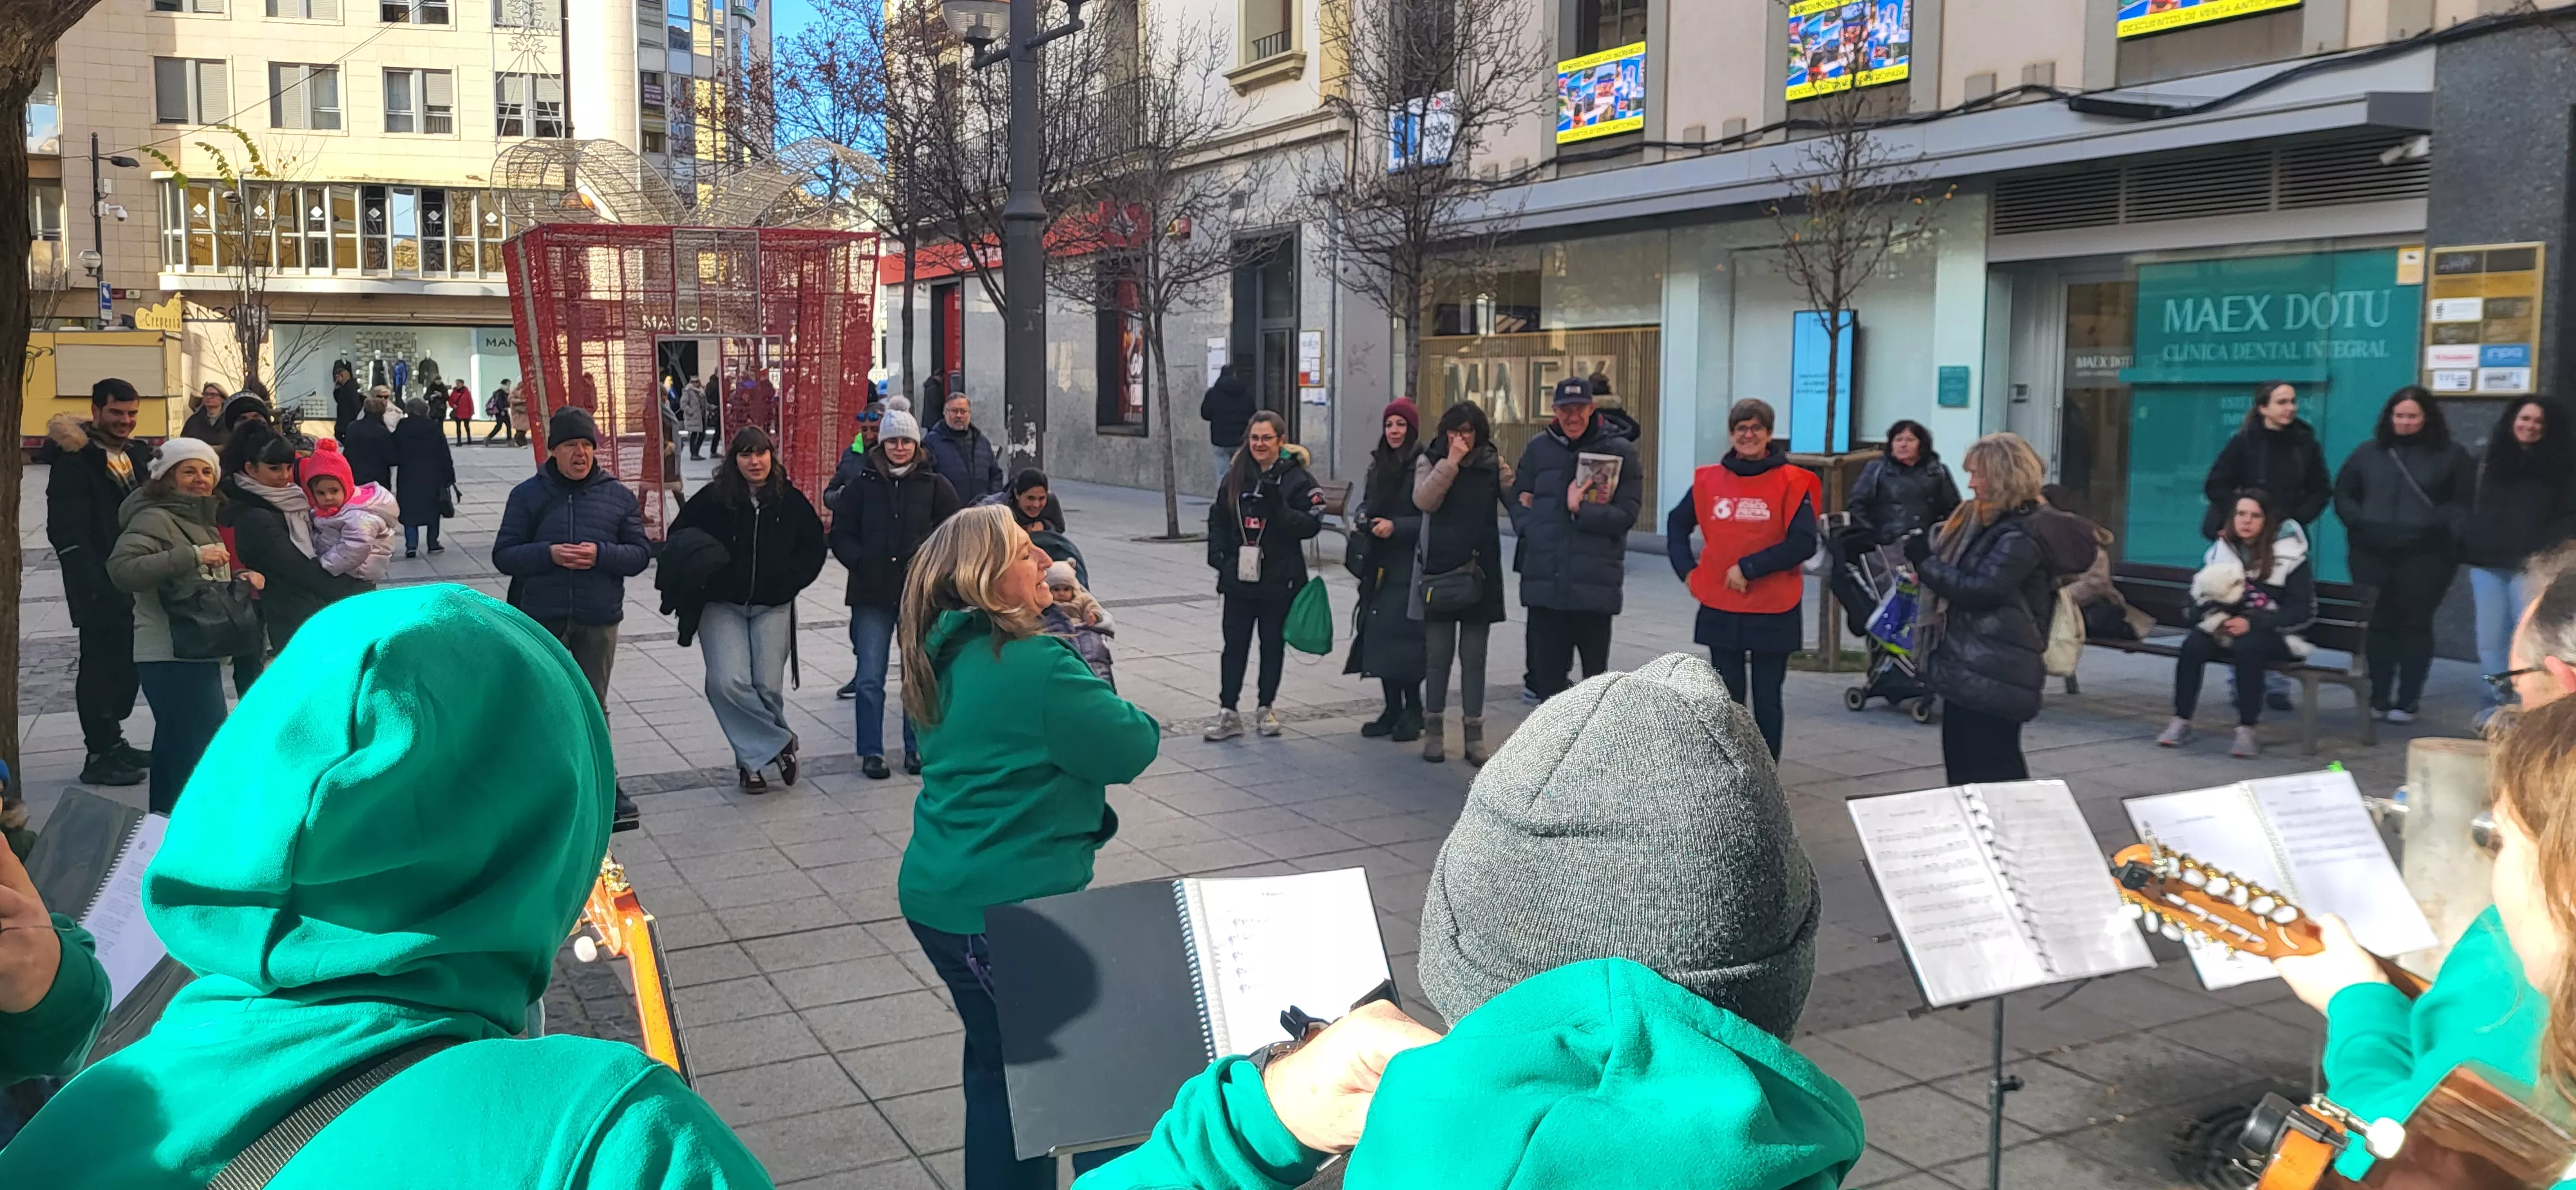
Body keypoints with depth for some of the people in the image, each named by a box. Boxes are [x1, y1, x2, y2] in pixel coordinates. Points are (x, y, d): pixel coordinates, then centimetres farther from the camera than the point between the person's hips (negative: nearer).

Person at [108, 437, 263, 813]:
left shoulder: (201, 520, 18)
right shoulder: (155, 518, -11)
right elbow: (121, 569, -27)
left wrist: (240, 579, 7)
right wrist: (192, 556, -29)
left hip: (197, 652, 10)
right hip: (171, 655, -10)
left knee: (176, 748, 18)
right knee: (208, 751, -14)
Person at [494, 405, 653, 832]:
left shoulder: (618, 496, 4)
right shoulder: (528, 494, 1)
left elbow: (641, 553, 2)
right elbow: (503, 555, -2)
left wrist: (601, 554, -17)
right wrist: (548, 554, -19)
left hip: (599, 621, 1)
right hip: (541, 620, -1)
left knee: (592, 706, 9)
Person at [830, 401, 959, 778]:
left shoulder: (934, 486, 2)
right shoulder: (861, 484, 2)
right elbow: (841, 535, 4)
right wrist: (862, 565, -11)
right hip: (871, 595, 0)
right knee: (869, 678, 0)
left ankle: (917, 747, 21)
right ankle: (872, 752, 11)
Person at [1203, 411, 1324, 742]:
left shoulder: (1297, 478, -6)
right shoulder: (1236, 476, 7)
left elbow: (1312, 524, -11)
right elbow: (1218, 517, 15)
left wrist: (1279, 510, -24)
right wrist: (1218, 553, 1)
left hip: (1279, 581, -3)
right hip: (1239, 578, 3)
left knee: (1273, 645, 10)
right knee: (1234, 646, 4)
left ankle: (1265, 709, 23)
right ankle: (1228, 713, 9)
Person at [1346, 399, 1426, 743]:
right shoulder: (1378, 465, 14)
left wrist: (1396, 527, -18)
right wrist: (1364, 519, 4)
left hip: (1410, 566, -7)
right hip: (1379, 565, 7)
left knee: (1403, 637, -9)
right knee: (1379, 635, 6)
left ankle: (1413, 712, 3)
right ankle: (1392, 710, 15)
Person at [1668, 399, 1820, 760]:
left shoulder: (1792, 482, -7)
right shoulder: (1709, 479, 4)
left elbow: (1803, 543, -15)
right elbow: (1677, 524, 18)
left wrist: (1749, 567, -17)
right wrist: (1687, 570, 6)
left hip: (1773, 612, -3)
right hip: (1720, 611, 3)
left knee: (1766, 700, 6)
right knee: (1728, 699, 12)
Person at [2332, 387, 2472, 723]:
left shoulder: (2451, 455, 5)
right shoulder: (2368, 452, 13)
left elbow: (2463, 503, 0)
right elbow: (2343, 494, 16)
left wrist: (2434, 526, -15)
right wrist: (2359, 523, -1)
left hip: (2426, 554, -2)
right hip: (2372, 554, 2)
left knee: (2415, 624, -1)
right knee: (2378, 623, 3)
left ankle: (2408, 701, 6)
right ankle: (2378, 698, 11)